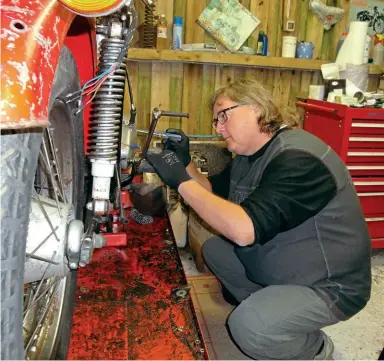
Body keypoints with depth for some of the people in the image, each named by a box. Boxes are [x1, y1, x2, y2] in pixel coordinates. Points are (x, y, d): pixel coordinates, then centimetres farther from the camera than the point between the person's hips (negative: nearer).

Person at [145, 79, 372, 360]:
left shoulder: (298, 159, -30)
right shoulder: (250, 155, 2)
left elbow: (244, 229, -40)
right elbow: (214, 193, 11)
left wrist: (181, 181, -33)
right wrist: (185, 163, -7)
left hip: (328, 285, -9)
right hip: (278, 265, 9)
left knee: (249, 325, -27)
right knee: (214, 249, 5)